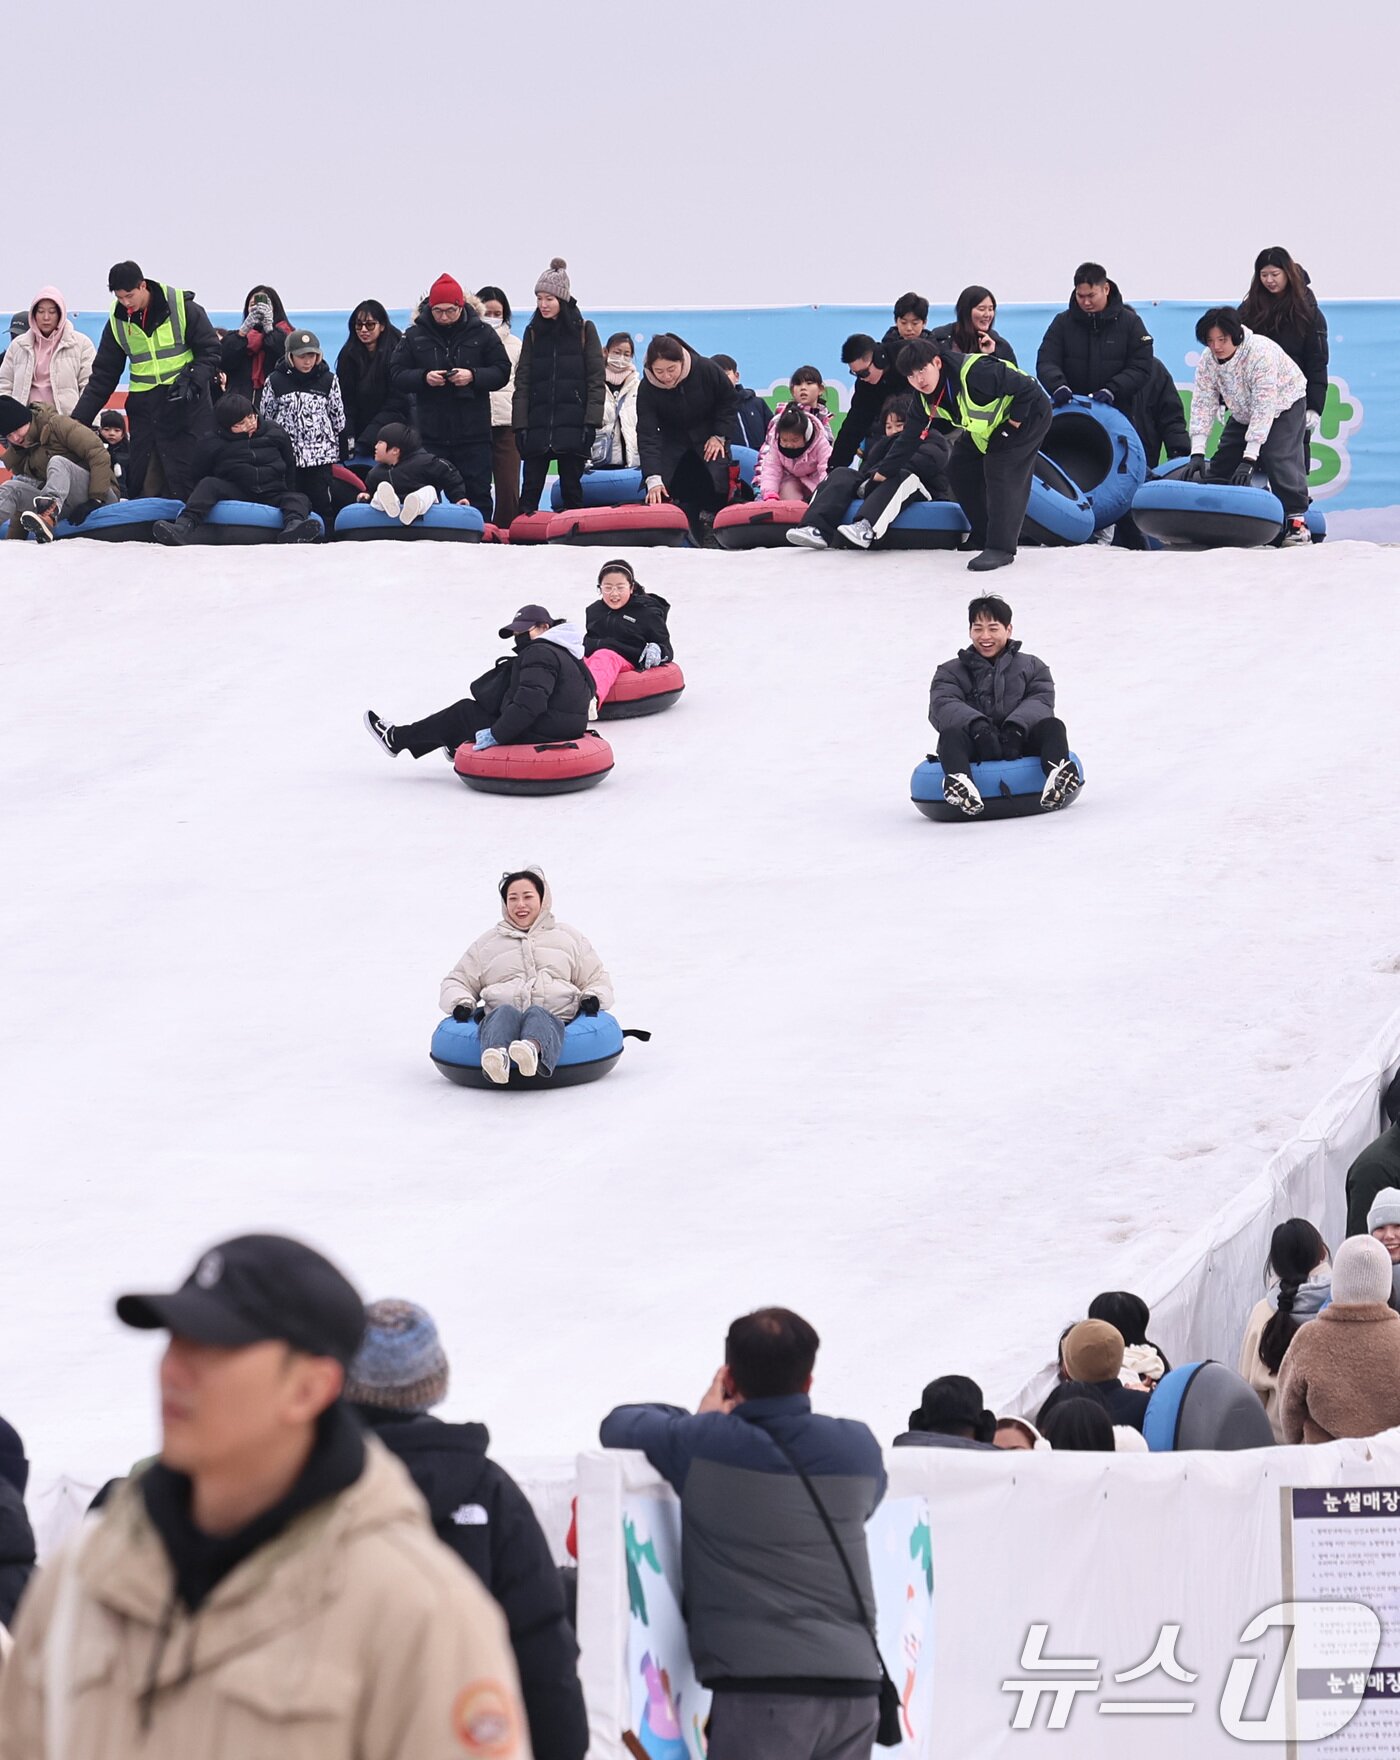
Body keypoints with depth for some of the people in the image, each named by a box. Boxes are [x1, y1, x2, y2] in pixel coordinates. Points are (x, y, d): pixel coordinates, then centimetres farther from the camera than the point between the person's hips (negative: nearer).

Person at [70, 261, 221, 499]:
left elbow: (210, 352, -2)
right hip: (144, 407, 4)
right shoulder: (117, 322, 5)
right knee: (143, 482, 0)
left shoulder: (183, 308, -8)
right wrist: (77, 420, 2)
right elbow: (102, 376, 9)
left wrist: (192, 380, -20)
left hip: (186, 406, -4)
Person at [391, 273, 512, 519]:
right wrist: (424, 378, -16)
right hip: (430, 432, 1)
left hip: (473, 433, -1)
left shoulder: (482, 333, 2)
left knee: (478, 492, 2)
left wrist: (473, 376, -16)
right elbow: (397, 377, 4)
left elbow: (502, 372, 2)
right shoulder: (414, 336, 5)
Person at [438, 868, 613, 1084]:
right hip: (502, 1018, 1)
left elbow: (598, 979, 29)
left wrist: (592, 997, 5)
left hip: (555, 1019, -1)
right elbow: (456, 982, 29)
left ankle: (533, 1049, -76)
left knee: (537, 1015, -39)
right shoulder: (486, 943, 31)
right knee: (504, 1012, -38)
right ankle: (498, 1056, -72)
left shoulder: (567, 937, 30)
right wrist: (461, 1003, 5)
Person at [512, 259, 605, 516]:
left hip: (573, 425, -2)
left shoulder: (584, 330, 4)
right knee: (530, 488, -3)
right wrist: (520, 425, -1)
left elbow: (596, 380, 0)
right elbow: (522, 382, 9)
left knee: (571, 490, -1)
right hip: (538, 425, 2)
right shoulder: (533, 333, 11)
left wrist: (591, 422, -9)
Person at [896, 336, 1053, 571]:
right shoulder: (926, 396, -9)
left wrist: (1014, 422, -23)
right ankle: (983, 535, 21)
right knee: (960, 469, 7)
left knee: (1001, 473, -20)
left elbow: (1026, 388, -33)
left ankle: (1000, 548, -20)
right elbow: (913, 434, 0)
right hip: (986, 426, 9)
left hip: (1028, 415, -9)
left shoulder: (974, 372, -37)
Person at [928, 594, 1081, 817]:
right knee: (950, 735, -33)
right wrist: (976, 725, -28)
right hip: (976, 751, -1)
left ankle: (1057, 773, -59)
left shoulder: (1031, 667, 18)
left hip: (1019, 743, 1)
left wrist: (1016, 727, -23)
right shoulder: (951, 672, 15)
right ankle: (959, 780, -67)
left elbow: (1041, 700, 0)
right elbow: (942, 705, -5)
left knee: (1052, 726, -26)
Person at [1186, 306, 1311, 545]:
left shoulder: (1261, 353, -36)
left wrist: (1249, 458, -41)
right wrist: (1197, 453, -29)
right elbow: (1203, 405, -19)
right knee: (1223, 461, -2)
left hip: (1283, 406, -6)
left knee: (1279, 458, -25)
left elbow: (1264, 408, -38)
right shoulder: (1207, 360, -18)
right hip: (1243, 413, 6)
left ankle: (1297, 521, -22)